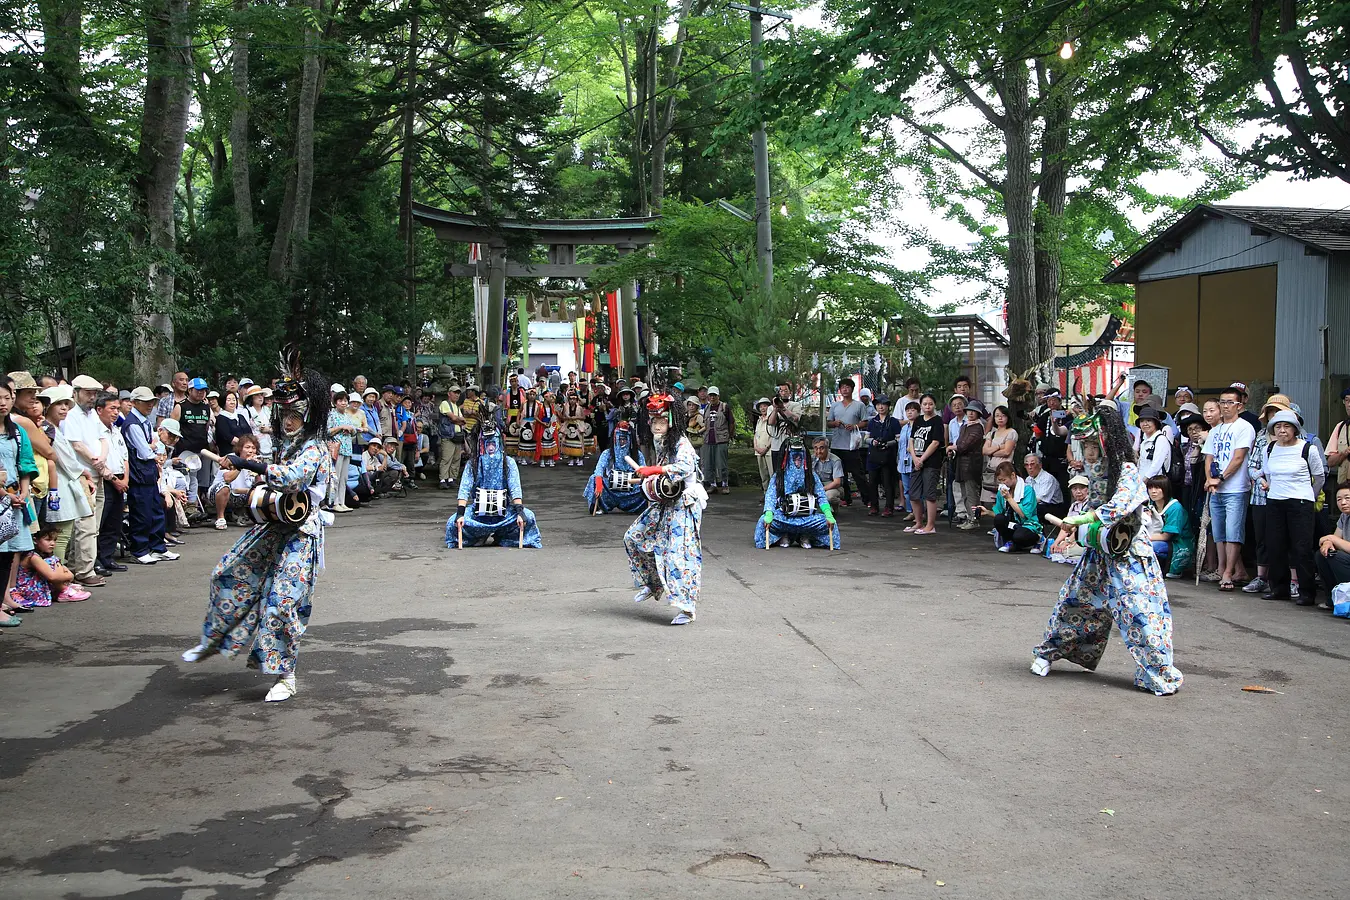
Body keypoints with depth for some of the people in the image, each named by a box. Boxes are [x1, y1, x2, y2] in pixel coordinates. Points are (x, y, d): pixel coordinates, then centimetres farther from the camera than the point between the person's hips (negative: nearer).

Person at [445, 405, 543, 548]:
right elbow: (464, 489, -7)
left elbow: (515, 488, -8)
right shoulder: (472, 464, 2)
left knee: (528, 516, -24)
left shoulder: (508, 462, 1)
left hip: (503, 510, 0)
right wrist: (460, 513, -20)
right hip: (478, 510, 0)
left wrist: (520, 511, -21)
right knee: (453, 522, -23)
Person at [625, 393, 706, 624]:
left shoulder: (681, 443, -15)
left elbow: (685, 466, -35)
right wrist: (651, 481, 8)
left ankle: (686, 608, -11)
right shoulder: (658, 443, 11)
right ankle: (653, 583, 26)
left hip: (683, 504, -9)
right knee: (633, 537, 11)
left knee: (678, 552, -14)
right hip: (663, 504, 9)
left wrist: (655, 470, -35)